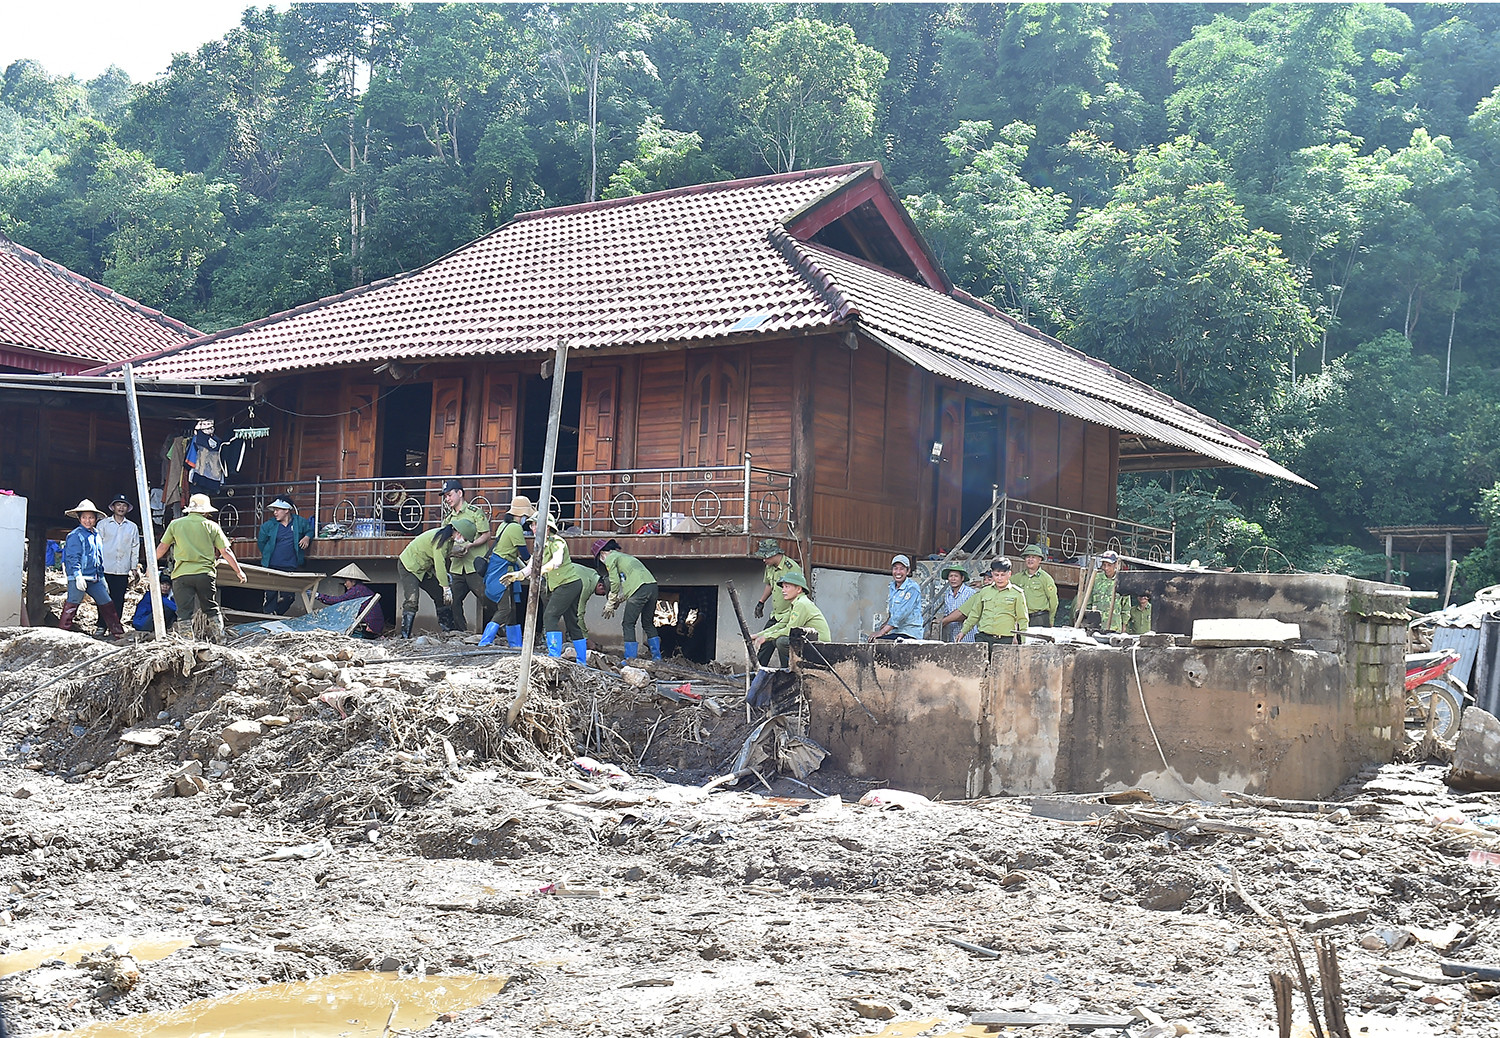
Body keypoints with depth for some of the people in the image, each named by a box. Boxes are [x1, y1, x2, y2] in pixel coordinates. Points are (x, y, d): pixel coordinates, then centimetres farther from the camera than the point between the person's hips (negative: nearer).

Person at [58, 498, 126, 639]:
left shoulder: (96, 536, 18)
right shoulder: (75, 535, -6)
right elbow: (73, 558, -13)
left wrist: (102, 578, 25)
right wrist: (78, 576, -21)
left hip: (94, 579, 7)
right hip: (79, 577, -7)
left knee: (107, 603, 7)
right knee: (72, 604, -7)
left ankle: (118, 632, 12)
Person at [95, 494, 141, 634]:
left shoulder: (132, 527, 13)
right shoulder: (103, 524, 8)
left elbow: (135, 548, 15)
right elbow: (97, 544, 6)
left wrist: (134, 568, 10)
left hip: (123, 570, 1)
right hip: (105, 569, -1)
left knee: (118, 600, 0)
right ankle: (101, 626, 4)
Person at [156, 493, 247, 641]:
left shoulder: (175, 524, 6)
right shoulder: (211, 526, 3)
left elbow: (162, 547, 15)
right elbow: (225, 552, 4)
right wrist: (239, 571, 13)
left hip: (181, 574, 0)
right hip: (205, 573, 0)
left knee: (184, 612, 1)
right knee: (212, 609, 14)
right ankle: (220, 639, 17)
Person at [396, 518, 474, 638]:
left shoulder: (449, 539, 3)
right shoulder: (440, 538, -27)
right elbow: (440, 565, -27)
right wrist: (446, 588, -25)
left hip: (423, 568, 10)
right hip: (409, 566, -10)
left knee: (440, 595, 9)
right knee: (412, 600, -20)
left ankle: (448, 627, 18)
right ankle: (405, 635, -22)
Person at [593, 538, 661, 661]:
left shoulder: (610, 558, 7)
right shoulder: (625, 556, 33)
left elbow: (615, 583, 0)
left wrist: (610, 605, 10)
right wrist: (618, 600, 26)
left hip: (639, 589, -8)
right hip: (653, 585, 8)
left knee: (628, 624, 0)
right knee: (648, 623, 20)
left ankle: (631, 658, -2)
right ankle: (657, 656, 19)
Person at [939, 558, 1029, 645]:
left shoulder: (1017, 594, 5)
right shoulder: (984, 591, 14)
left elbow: (1022, 620, 8)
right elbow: (974, 614, 23)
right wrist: (963, 631, 22)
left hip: (1005, 641, -3)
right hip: (983, 638, 3)